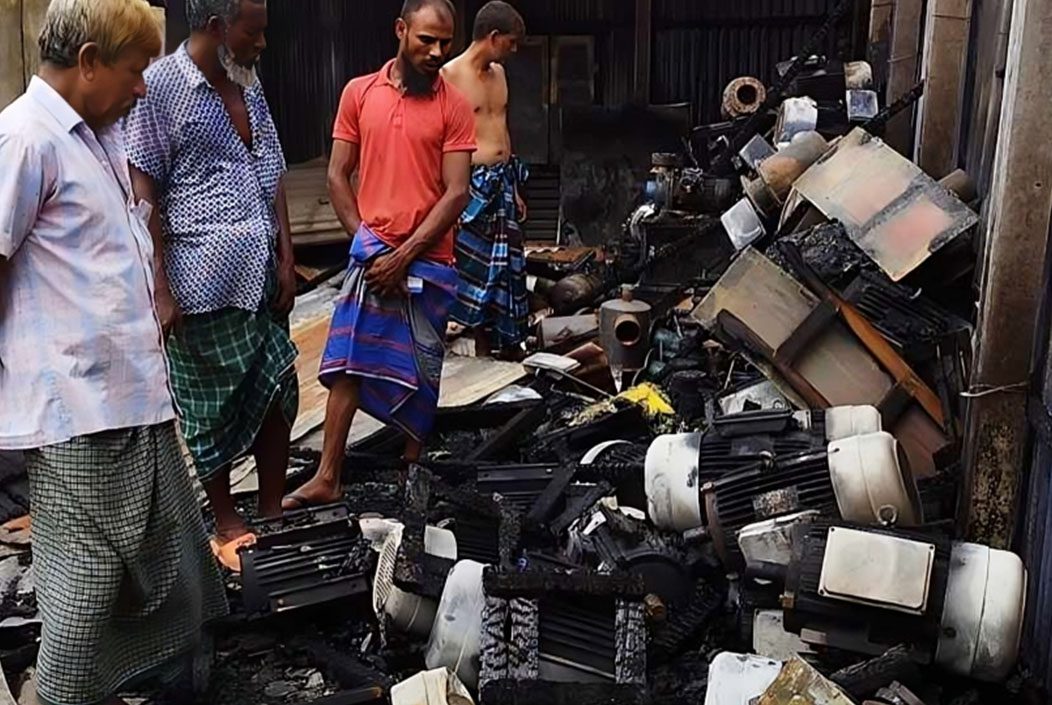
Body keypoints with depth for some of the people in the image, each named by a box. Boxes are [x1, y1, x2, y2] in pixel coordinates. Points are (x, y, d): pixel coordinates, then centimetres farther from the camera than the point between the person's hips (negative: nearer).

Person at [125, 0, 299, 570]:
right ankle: (227, 523, 21)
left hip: (263, 277, 7)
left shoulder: (249, 85, 12)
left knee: (277, 393, 10)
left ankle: (273, 512, 25)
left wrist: (287, 259, 8)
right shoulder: (161, 85, -9)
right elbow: (143, 196, -11)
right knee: (212, 409, 6)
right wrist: (161, 288, -14)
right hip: (204, 282, -6)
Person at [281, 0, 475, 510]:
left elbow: (457, 193, -7)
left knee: (420, 375, 7)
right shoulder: (359, 93, 5)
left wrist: (404, 255, -11)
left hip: (428, 260, -1)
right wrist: (367, 240, -4)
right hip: (371, 254, 1)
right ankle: (327, 479, 7)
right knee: (348, 363, 1)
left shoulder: (454, 106, -1)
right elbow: (337, 176, 6)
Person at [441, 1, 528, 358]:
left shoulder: (498, 72, 12)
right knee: (478, 269, 0)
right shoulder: (450, 75, -13)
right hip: (473, 185, -8)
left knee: (507, 267, 12)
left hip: (503, 181, 8)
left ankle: (511, 349, 23)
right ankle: (484, 353, 12)